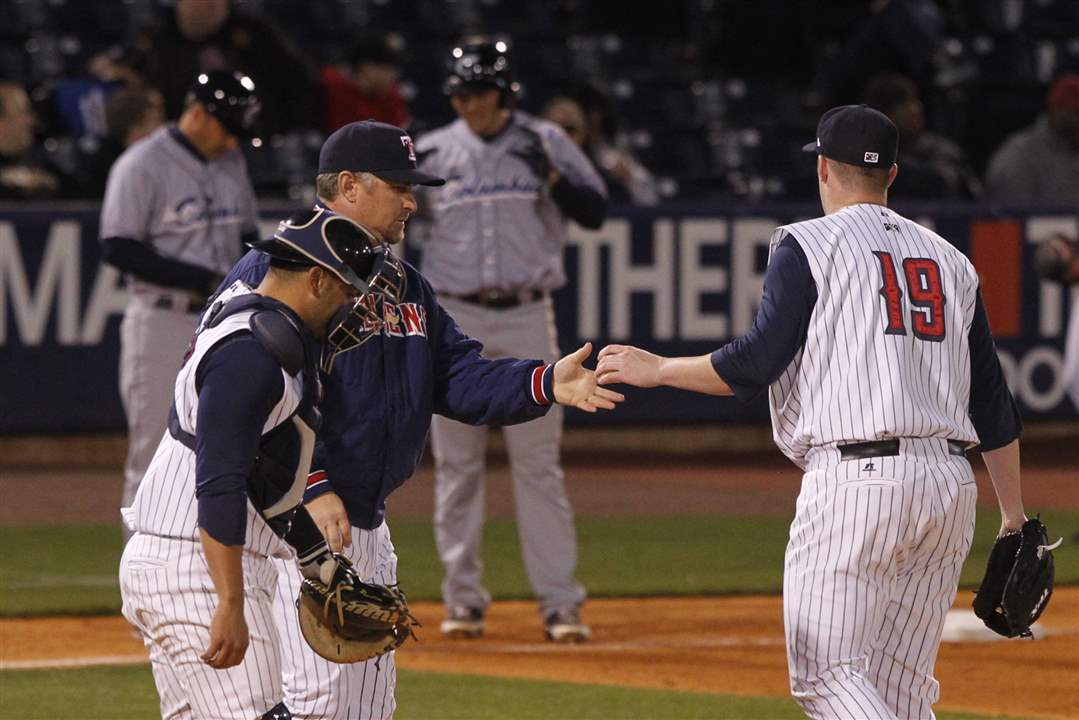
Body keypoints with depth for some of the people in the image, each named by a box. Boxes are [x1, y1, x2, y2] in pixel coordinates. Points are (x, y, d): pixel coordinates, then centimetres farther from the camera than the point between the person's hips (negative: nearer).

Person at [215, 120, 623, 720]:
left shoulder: (405, 286, 16)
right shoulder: (273, 272, -12)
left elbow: (460, 377, 11)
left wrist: (544, 384, -8)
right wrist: (311, 489, -28)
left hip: (367, 528, 9)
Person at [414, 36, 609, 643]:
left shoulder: (545, 142, 4)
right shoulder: (433, 152, 6)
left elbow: (595, 212, 0)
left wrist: (552, 175, -16)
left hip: (527, 319, -1)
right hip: (455, 319, 1)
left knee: (539, 461, -3)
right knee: (457, 463, 3)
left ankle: (560, 602, -3)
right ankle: (464, 597, 10)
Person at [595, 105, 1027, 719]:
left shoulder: (809, 244, 1)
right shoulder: (950, 259, 19)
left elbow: (757, 364, -9)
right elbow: (993, 403, 17)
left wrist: (657, 369, 5)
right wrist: (1015, 518, 22)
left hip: (857, 480, -6)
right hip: (949, 484, 6)